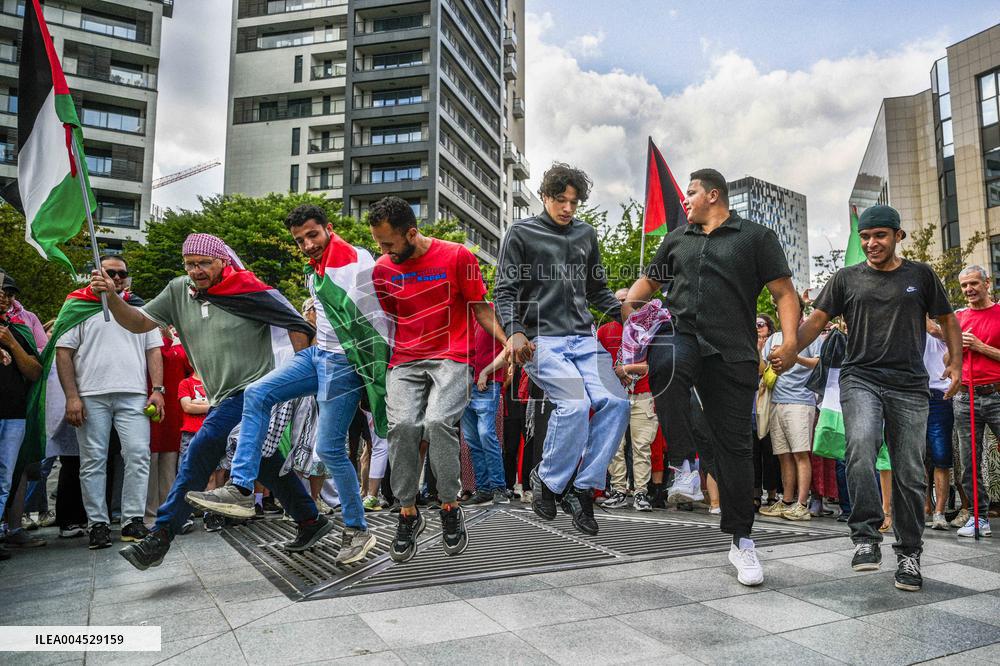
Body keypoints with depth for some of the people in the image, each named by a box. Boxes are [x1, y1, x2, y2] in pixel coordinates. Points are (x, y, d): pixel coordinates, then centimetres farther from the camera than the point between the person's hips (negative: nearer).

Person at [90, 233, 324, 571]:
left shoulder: (248, 291, -10)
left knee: (200, 451, -17)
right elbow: (139, 322, 4)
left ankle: (160, 537, -9)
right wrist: (112, 296, -13)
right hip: (223, 400, 7)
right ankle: (311, 521, 27)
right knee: (268, 466, 13)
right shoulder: (178, 291, 7)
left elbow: (297, 326, -6)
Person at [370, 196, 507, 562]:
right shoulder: (383, 269, 9)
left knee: (438, 422, -26)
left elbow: (480, 308, 3)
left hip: (451, 357, -3)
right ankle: (408, 512, -1)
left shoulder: (457, 256, -2)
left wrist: (507, 341, -11)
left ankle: (450, 507, -4)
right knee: (402, 426, -21)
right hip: (405, 362, 3)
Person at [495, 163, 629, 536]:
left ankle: (582, 488, -3)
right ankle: (547, 481, -1)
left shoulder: (586, 235, 19)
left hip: (584, 339, 5)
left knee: (615, 403, -14)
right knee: (574, 404, -24)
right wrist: (515, 332, -15)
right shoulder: (521, 234, 5)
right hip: (541, 340, -5)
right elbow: (504, 291, 1)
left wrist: (626, 313, 6)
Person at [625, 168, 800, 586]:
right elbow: (649, 281, 29)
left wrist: (790, 340, -13)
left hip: (731, 352, -2)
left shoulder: (756, 237, 9)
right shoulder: (677, 239, 21)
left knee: (734, 444, 0)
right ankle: (683, 462, -20)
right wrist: (626, 308, 7)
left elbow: (784, 293, 4)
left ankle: (741, 542, 13)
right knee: (664, 365, -36)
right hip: (680, 334, 2)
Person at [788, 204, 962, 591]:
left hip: (909, 386, 1)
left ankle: (909, 553, 17)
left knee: (909, 473, 3)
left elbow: (946, 319, 19)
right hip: (861, 379, -1)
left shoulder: (920, 276, 12)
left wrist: (956, 362, 5)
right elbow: (817, 319, 4)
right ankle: (866, 535, -19)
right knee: (861, 446, -28)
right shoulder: (847, 279, 10)